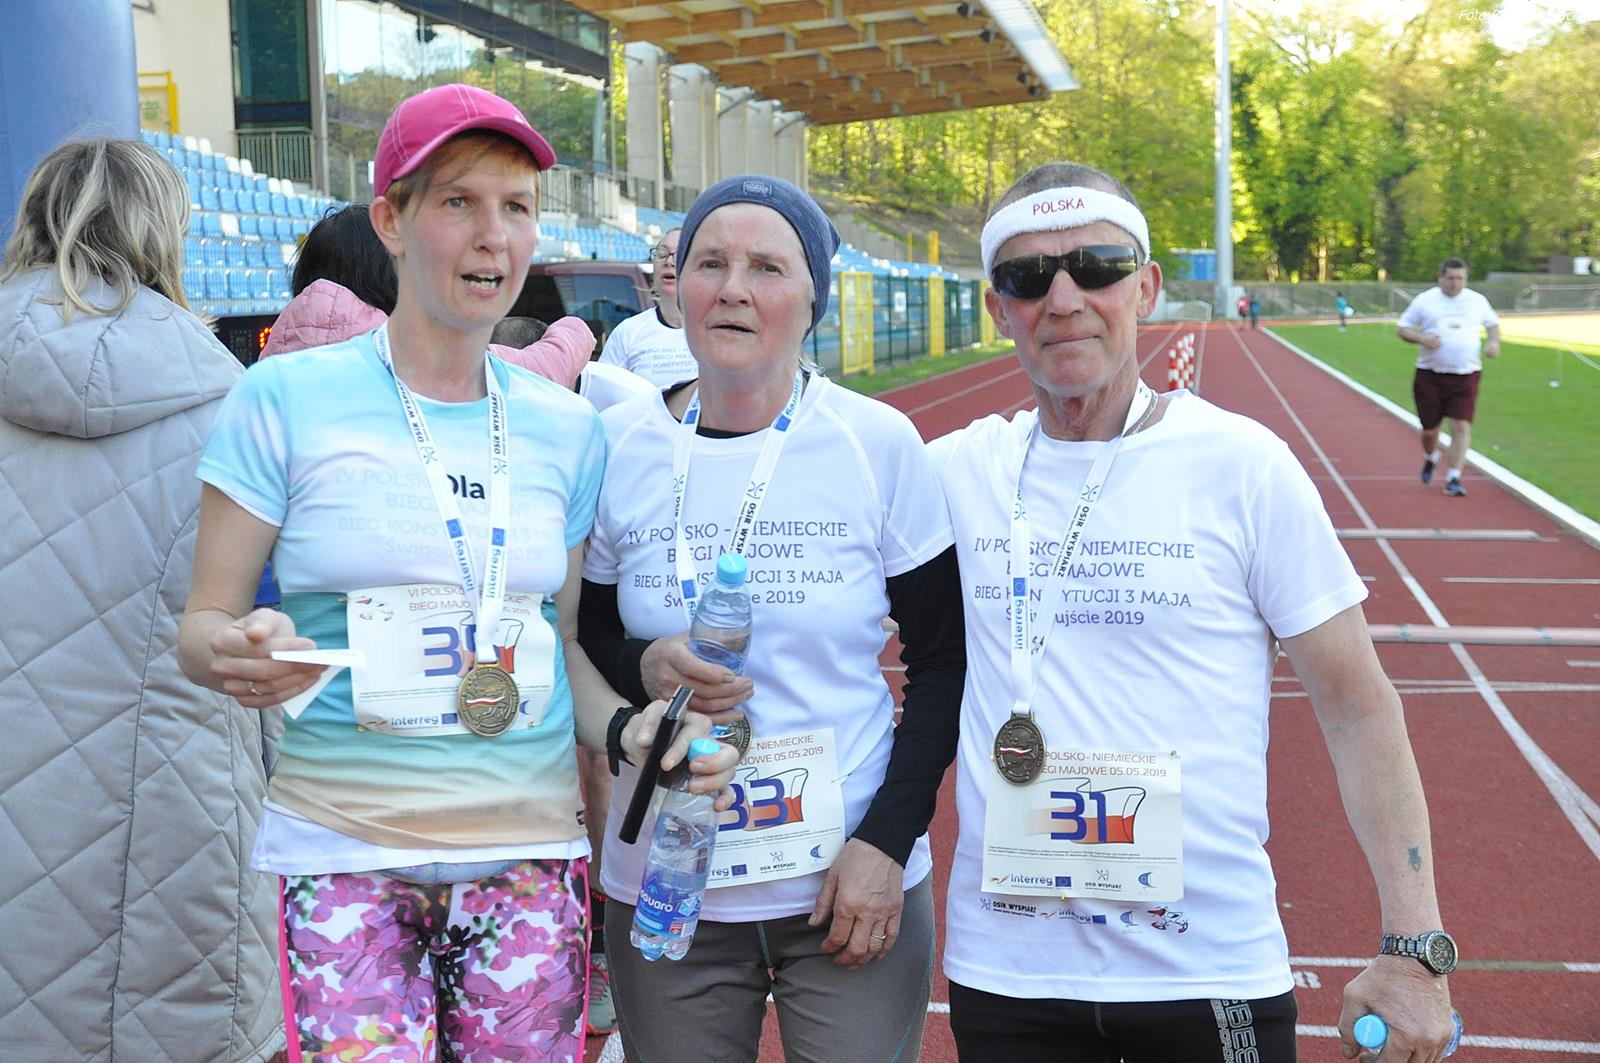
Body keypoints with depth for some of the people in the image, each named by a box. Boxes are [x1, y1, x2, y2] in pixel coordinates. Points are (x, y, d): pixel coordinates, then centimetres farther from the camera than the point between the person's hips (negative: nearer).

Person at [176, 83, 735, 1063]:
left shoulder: (567, 429, 5)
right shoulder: (287, 400, -4)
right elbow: (203, 623, -1)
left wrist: (629, 729, -6)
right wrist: (237, 654, -23)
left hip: (530, 859, 3)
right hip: (344, 855, -2)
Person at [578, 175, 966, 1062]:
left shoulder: (879, 445, -6)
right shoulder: (617, 447, -2)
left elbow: (944, 662, -1)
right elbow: (579, 640, 7)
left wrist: (888, 839, -10)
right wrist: (645, 672, -15)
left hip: (856, 883, -1)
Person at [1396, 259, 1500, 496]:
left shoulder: (1477, 301, 9)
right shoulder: (1425, 300, 3)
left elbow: (1493, 323, 23)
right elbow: (1402, 329, 5)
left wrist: (1494, 342, 2)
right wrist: (1421, 338, -16)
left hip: (1465, 376, 1)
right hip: (1430, 375, -1)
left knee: (1462, 427, -12)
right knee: (1430, 429, 7)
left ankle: (1453, 479, -7)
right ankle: (1431, 458, 41)